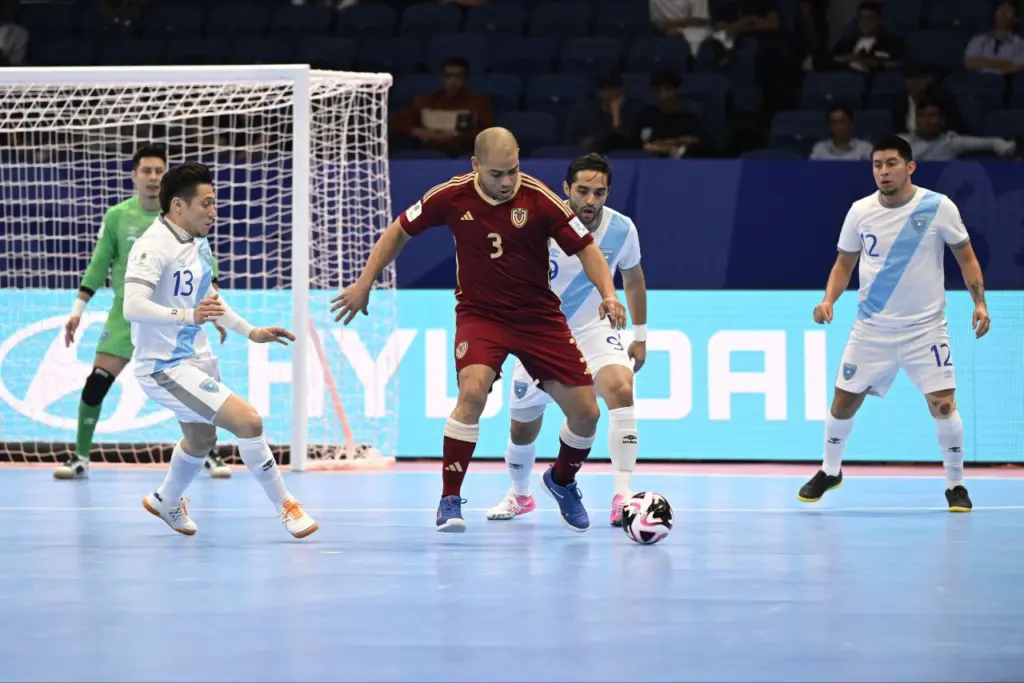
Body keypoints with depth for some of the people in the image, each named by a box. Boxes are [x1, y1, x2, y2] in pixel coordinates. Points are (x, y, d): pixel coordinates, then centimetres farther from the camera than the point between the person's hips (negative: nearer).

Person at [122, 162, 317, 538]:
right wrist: (188, 315, -48)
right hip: (165, 368, -10)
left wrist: (249, 331, 22)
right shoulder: (154, 246, -23)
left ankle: (167, 503, 56)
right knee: (248, 420, -19)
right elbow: (133, 306, -36)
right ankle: (285, 506, -3)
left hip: (196, 358, 10)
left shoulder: (198, 242, 6)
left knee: (200, 440, 29)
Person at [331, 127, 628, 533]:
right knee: (473, 389, -30)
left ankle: (562, 480, 31)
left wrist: (608, 293, -26)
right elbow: (401, 230, 3)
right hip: (480, 313, -1)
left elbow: (585, 248, -10)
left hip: (538, 314, 1)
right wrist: (364, 283, 3)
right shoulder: (452, 196, -12)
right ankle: (450, 500, -19)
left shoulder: (539, 199, -16)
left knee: (585, 412, -2)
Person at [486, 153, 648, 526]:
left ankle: (622, 498, -31)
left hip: (594, 329, 0)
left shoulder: (621, 229, -13)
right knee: (523, 427, 9)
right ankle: (519, 495, 42)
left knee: (621, 389, -30)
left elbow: (633, 277, 7)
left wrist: (640, 335, 11)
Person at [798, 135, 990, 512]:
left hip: (924, 326, -2)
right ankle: (830, 471, 31)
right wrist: (829, 300, -8)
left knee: (943, 404, -12)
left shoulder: (939, 207, -9)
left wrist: (980, 302, -9)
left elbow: (966, 257, 1)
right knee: (843, 402, 6)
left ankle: (955, 484, 7)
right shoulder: (860, 211, -2)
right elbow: (844, 264, 9)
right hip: (872, 327, 2)